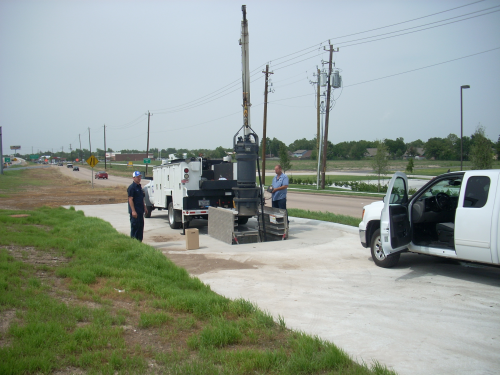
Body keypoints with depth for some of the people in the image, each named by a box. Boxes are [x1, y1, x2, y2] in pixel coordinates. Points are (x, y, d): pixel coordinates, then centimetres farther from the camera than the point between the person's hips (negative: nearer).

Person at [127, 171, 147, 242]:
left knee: (141, 226, 11)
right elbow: (130, 199, -17)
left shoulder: (139, 186, 16)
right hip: (135, 211, -9)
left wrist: (144, 207, 20)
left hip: (140, 211, 9)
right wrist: (133, 211, -22)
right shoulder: (131, 187, -11)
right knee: (135, 226, -4)